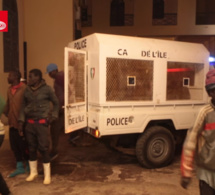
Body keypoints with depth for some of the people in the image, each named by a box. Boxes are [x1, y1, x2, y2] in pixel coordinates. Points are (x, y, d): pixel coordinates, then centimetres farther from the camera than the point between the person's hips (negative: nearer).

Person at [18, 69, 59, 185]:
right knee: (31, 148, 12)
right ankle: (33, 172, 31)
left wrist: (54, 115, -1)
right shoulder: (27, 90, 4)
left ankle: (47, 175, 13)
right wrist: (21, 120, 3)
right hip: (30, 122, 4)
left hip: (42, 123, -4)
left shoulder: (47, 89, -6)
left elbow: (56, 103, 6)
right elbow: (23, 105, 10)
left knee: (43, 148, -1)